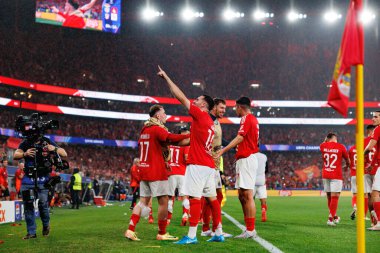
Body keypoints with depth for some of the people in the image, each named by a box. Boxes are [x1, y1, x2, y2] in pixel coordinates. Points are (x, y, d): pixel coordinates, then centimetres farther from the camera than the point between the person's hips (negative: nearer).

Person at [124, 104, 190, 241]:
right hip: (156, 172, -8)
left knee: (143, 201, 11)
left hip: (144, 170, 9)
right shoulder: (157, 129, -12)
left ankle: (131, 230, 4)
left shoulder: (144, 130, 15)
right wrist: (189, 136, -27)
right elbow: (171, 138, -28)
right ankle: (162, 233, 6)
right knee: (163, 201, 0)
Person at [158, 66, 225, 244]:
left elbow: (180, 97, -6)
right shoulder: (211, 123, 18)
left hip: (198, 165, -9)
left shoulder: (200, 115, -5)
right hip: (209, 165, 9)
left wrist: (165, 77, 0)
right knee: (212, 198, 10)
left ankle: (192, 235, -10)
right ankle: (218, 233, 13)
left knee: (194, 198, -9)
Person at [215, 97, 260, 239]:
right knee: (242, 195, 12)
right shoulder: (253, 119, 19)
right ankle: (249, 229, 15)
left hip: (246, 159, -10)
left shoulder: (246, 118, -10)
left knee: (247, 195, -10)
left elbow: (239, 138, -21)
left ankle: (251, 230, -10)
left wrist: (222, 151, -28)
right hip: (244, 159, 10)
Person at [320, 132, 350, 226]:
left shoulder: (323, 146, 2)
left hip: (325, 175, 4)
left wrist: (326, 139, 41)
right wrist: (347, 166, 33)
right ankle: (330, 218, -12)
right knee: (335, 197, -5)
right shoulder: (341, 147, -4)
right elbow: (347, 160, 13)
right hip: (336, 175, -4)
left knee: (329, 197, 14)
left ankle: (334, 216, 26)